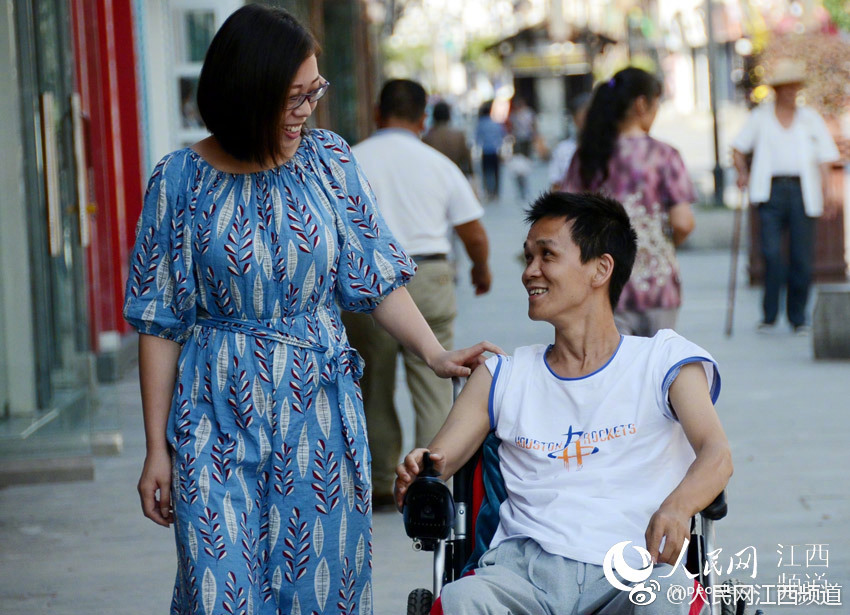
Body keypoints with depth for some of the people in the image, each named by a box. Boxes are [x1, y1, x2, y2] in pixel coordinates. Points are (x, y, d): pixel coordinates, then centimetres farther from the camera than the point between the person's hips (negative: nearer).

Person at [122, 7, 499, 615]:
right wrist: (157, 449, -2)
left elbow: (374, 277, 5)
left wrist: (436, 354, -11)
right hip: (218, 420, -2)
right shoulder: (182, 179, -3)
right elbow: (160, 325, -1)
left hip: (318, 411, 2)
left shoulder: (329, 161, 2)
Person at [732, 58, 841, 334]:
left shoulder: (810, 118, 14)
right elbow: (738, 148, 18)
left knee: (802, 257, -2)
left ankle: (798, 317, 11)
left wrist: (827, 190, -1)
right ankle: (769, 315, -2)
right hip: (770, 191, -1)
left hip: (802, 191, 1)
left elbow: (824, 157, 10)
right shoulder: (760, 117, 12)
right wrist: (743, 173, 1)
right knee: (771, 252, -13)